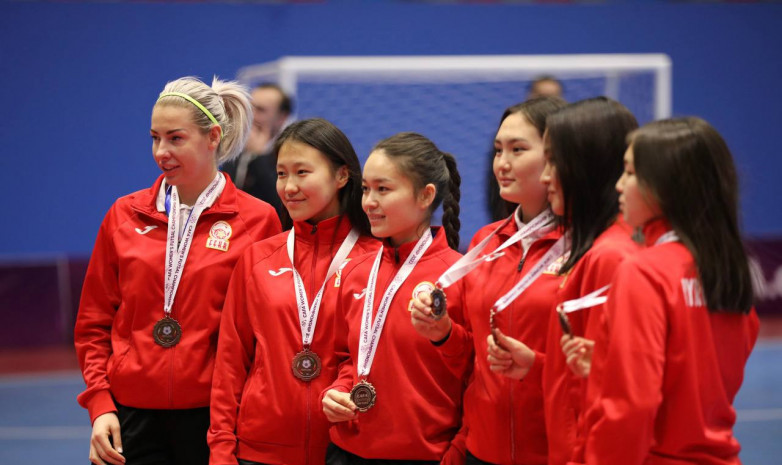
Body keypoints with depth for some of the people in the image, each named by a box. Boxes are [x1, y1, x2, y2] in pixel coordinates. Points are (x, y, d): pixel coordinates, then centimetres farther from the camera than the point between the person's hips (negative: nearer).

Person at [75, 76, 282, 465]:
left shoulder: (257, 220, -2)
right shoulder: (126, 215, 6)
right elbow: (93, 322, 11)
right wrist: (100, 404, 1)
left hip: (213, 415, -2)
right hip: (133, 418, 2)